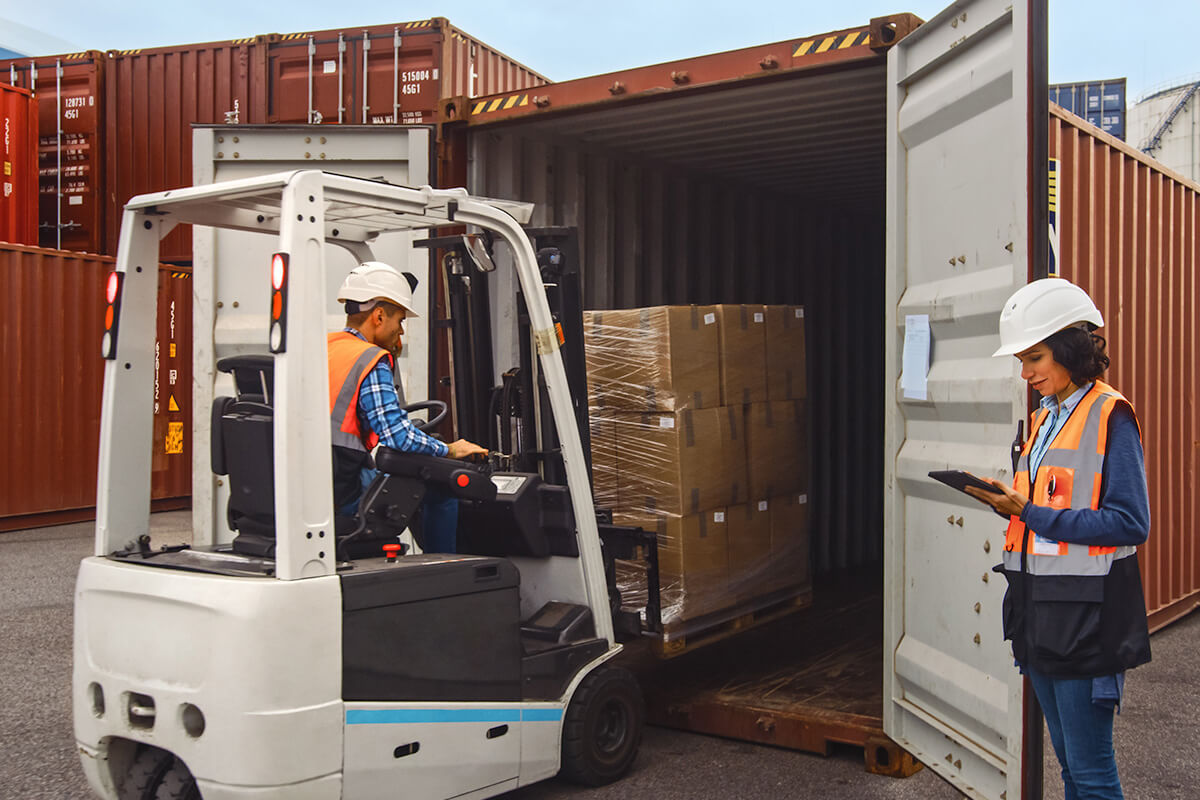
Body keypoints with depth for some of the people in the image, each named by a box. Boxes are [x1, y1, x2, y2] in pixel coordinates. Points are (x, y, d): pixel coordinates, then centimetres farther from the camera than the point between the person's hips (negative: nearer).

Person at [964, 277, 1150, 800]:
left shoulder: (1110, 415, -10)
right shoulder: (1045, 418, 15)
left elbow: (1130, 523, -17)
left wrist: (1030, 514, -20)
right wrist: (1010, 504, 0)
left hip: (1085, 614, -8)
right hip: (1040, 608, 8)